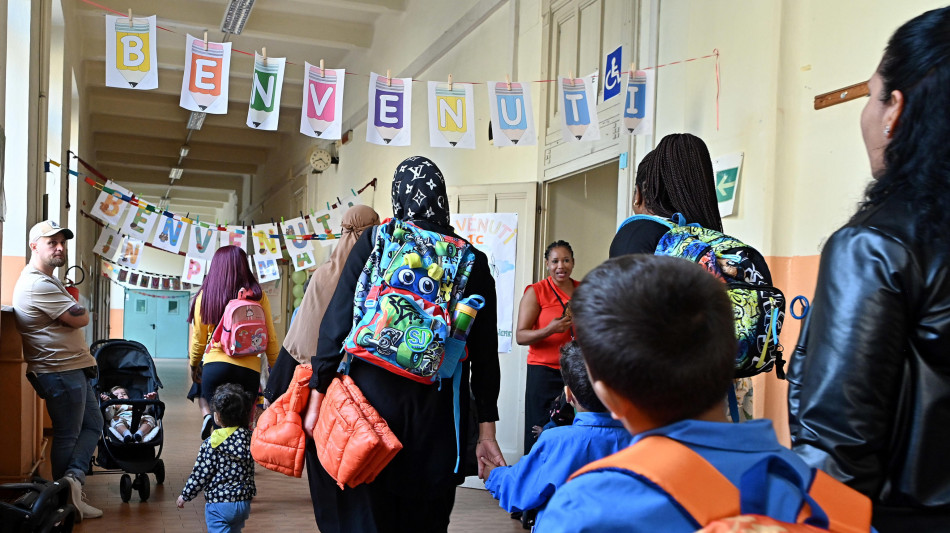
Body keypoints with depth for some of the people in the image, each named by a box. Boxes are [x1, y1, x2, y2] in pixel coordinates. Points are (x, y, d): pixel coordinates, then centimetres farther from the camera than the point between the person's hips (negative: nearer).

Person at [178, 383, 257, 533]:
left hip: (218, 504, -5)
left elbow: (200, 474, -11)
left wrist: (185, 495, 3)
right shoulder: (250, 439, -3)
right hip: (243, 502, 6)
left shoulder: (211, 444, -16)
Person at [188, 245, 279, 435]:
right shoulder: (258, 296, 1)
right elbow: (270, 338, 4)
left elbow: (198, 338, 10)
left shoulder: (205, 295, 3)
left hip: (214, 366, 0)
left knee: (221, 427, 7)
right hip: (249, 369, 0)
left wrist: (194, 365, 27)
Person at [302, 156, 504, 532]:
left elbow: (337, 321, -4)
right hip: (438, 412, 2)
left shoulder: (373, 243, 0)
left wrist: (317, 395, 1)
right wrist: (486, 428, 6)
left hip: (372, 393, -1)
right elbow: (485, 352, 2)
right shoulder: (473, 261, 2)